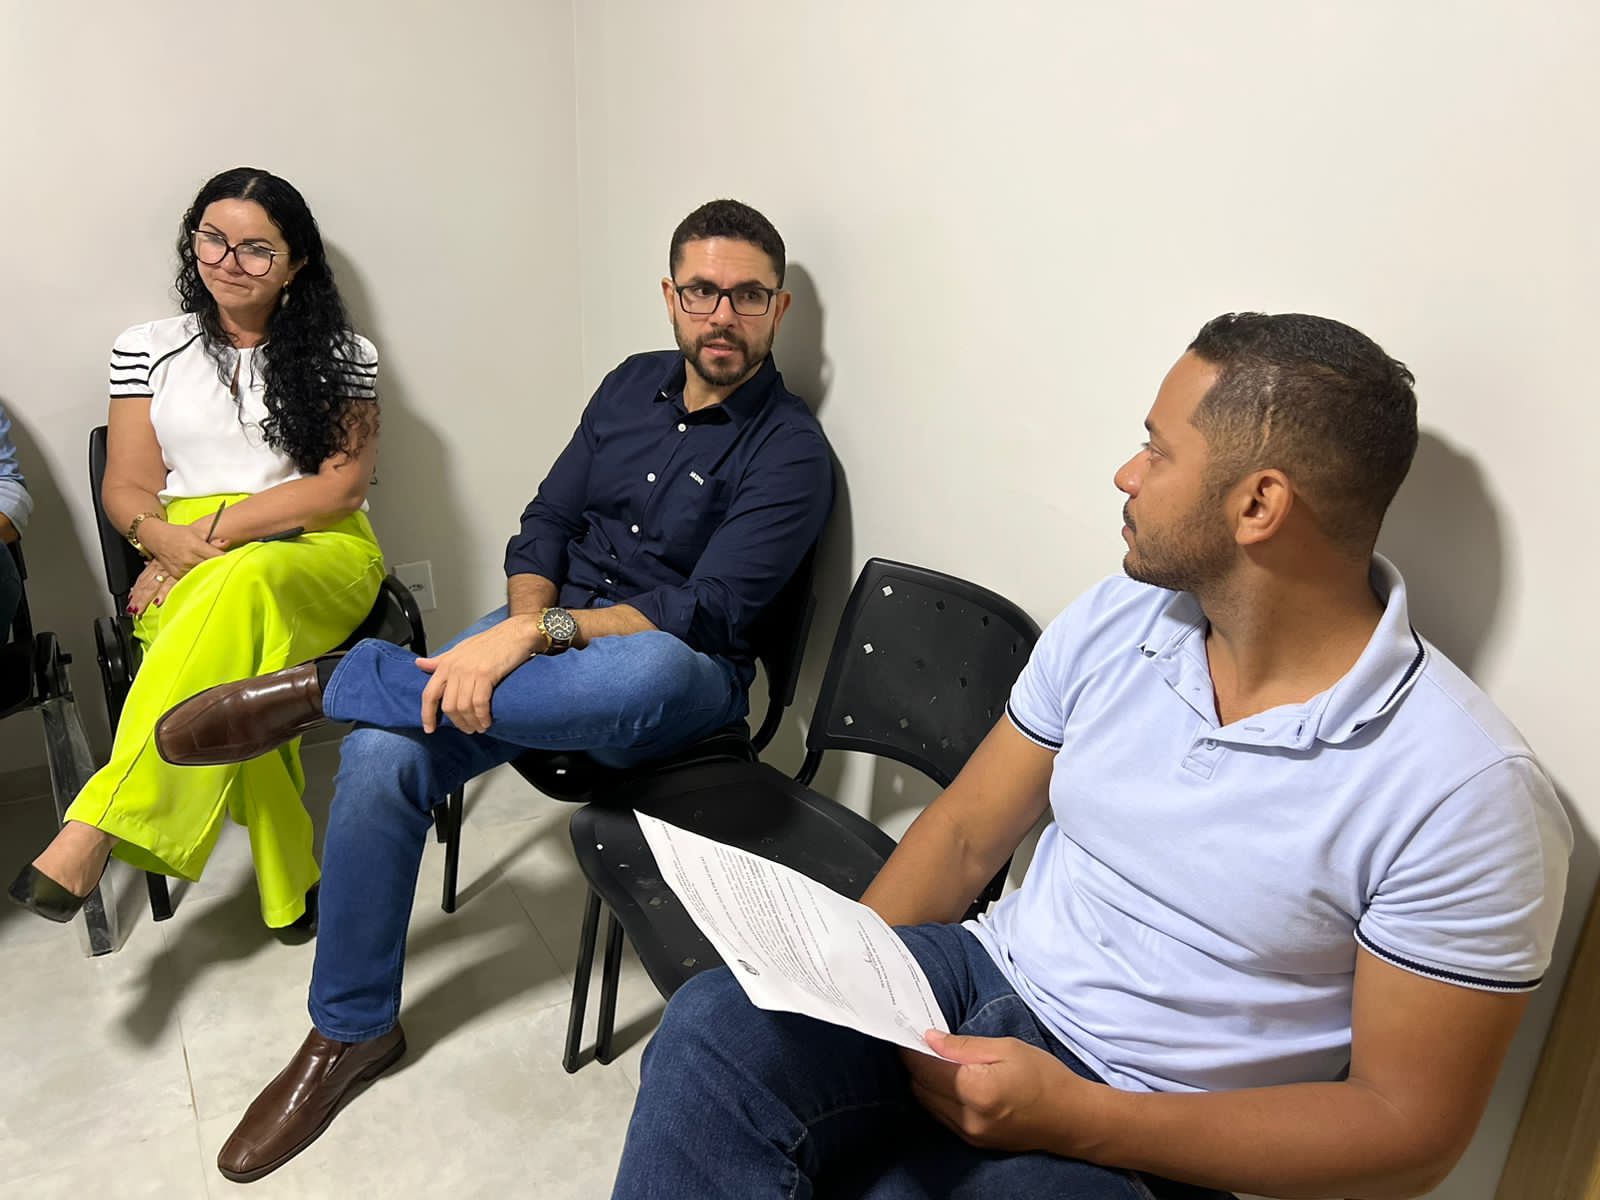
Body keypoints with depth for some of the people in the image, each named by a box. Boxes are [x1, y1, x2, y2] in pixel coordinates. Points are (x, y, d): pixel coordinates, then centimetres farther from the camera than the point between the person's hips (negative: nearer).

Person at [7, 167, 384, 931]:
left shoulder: (341, 355, 8)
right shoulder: (147, 349, 15)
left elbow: (342, 486, -4)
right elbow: (127, 488, 9)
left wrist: (219, 529, -14)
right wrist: (169, 541, -15)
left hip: (318, 555, -1)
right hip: (190, 577, 2)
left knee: (242, 588, -39)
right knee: (231, 672, -36)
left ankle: (96, 827, -39)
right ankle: (291, 886, -29)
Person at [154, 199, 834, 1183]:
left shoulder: (791, 450, -9)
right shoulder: (634, 384, 11)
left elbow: (703, 614, -19)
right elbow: (548, 522, 10)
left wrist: (534, 635, -27)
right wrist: (523, 619, -11)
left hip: (675, 678, -5)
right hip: (545, 631, 5)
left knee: (652, 669, -41)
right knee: (382, 757, -18)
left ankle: (333, 684, -21)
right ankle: (351, 1032, 5)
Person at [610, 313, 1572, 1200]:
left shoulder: (1464, 794, -17)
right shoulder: (1115, 621, -1)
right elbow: (964, 832, 5)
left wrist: (1075, 1117, -21)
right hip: (985, 979, 4)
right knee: (721, 1021, -24)